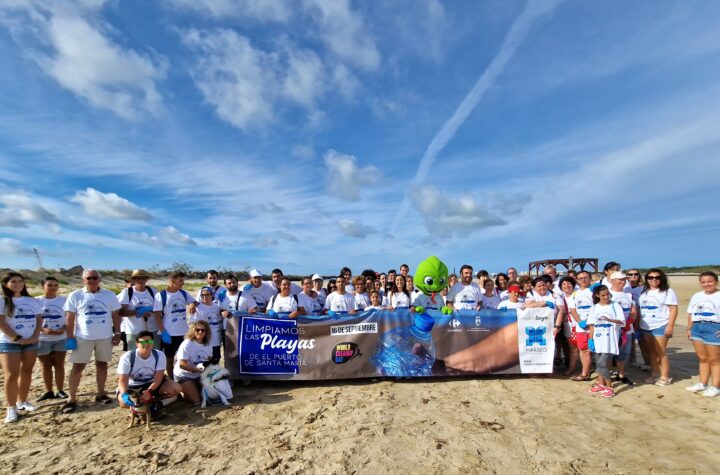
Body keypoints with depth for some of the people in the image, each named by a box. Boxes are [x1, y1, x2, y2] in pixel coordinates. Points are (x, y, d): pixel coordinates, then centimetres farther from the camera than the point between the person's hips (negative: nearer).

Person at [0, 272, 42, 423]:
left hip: (31, 342, 4)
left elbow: (39, 319, 7)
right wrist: (17, 338, -14)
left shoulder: (32, 301, 8)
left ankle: (22, 401, 23)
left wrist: (35, 337, -6)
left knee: (26, 372, 10)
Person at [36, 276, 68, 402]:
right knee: (46, 366, 9)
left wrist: (63, 329, -15)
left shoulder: (64, 300, 0)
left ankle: (60, 391, 14)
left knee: (59, 365, 5)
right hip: (42, 339, 0)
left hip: (61, 338, 0)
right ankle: (49, 391, 21)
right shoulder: (36, 301, -3)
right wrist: (43, 330, -18)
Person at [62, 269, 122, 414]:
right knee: (78, 367, 3)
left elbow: (115, 315, 5)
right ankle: (72, 399, 13)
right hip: (83, 337, -1)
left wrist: (117, 333, 1)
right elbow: (69, 318, 0)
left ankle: (100, 394, 23)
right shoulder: (75, 296, -1)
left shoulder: (109, 295, 2)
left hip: (105, 337, 2)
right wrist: (70, 337, -6)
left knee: (102, 364, 11)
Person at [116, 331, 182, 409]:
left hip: (152, 384, 2)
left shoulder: (159, 355, -16)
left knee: (177, 388, -22)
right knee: (124, 403, -36)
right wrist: (124, 394, -43)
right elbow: (123, 380, -23)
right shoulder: (127, 357, -19)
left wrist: (149, 391, -35)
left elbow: (158, 377, -18)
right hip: (133, 387, -1)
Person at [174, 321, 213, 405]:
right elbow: (182, 365, -22)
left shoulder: (208, 345, -1)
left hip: (199, 375, 6)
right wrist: (198, 369, -29)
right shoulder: (187, 344, -19)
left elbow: (209, 361, 8)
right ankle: (181, 392, 14)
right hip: (184, 376, -6)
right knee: (197, 400, -15)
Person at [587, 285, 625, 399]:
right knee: (599, 363, 12)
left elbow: (622, 322, -12)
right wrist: (590, 339, 4)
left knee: (603, 364, -10)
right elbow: (592, 324, 9)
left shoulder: (615, 305, -3)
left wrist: (610, 320, -30)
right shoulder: (594, 307, 7)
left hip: (609, 339, -4)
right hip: (598, 339, 4)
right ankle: (601, 384, 26)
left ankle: (609, 387, 3)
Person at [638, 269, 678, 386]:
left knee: (660, 352, -4)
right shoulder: (644, 292, 13)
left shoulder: (667, 291, -3)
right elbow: (640, 309, 15)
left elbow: (673, 309, -8)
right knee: (652, 351, 11)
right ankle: (655, 373, 20)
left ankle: (665, 376, 7)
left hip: (661, 326, -5)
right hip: (645, 327, 5)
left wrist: (670, 325, -15)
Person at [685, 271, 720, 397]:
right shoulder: (696, 296, 14)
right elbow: (691, 313, 16)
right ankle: (703, 384, 21)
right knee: (702, 358, 13)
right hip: (697, 328, 6)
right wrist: (689, 328, 12)